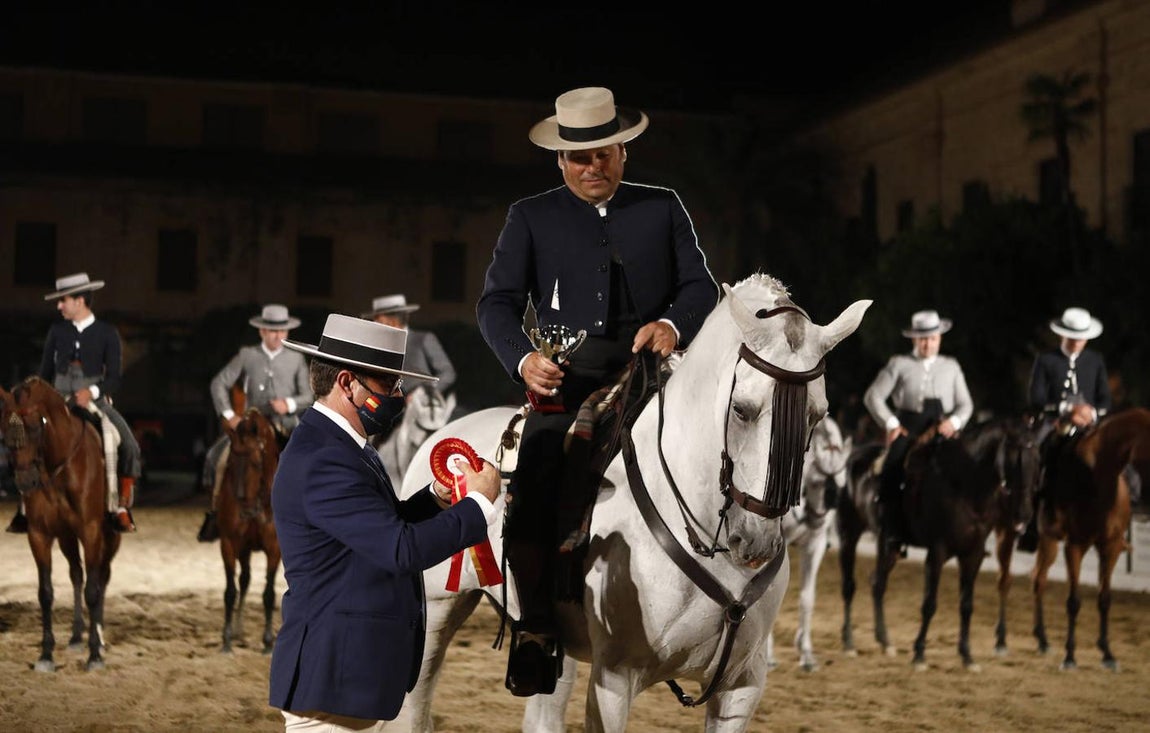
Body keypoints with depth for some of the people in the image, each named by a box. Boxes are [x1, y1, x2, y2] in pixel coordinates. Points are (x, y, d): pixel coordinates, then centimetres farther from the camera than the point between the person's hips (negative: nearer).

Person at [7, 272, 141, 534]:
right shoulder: (57, 330, 6)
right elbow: (45, 371, 13)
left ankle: (120, 508, -3)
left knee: (129, 447, -18)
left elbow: (114, 377, -4)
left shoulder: (107, 333, -1)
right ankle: (26, 511, 0)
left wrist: (92, 392, -20)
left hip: (95, 400, -2)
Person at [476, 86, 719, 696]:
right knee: (533, 486, -21)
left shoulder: (663, 208, 17)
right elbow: (497, 303, 6)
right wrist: (523, 359, -15)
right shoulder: (530, 217, 13)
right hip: (565, 382, -1)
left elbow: (700, 285, 11)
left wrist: (672, 325, -12)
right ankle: (535, 630, -9)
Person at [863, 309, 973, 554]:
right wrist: (891, 424, -5)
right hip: (907, 430, -2)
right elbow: (873, 396, 7)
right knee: (892, 470, -25)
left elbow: (965, 404, 17)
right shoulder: (899, 364, 12)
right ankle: (893, 533, -20)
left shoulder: (951, 366, 19)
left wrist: (954, 421, -4)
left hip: (943, 430, 2)